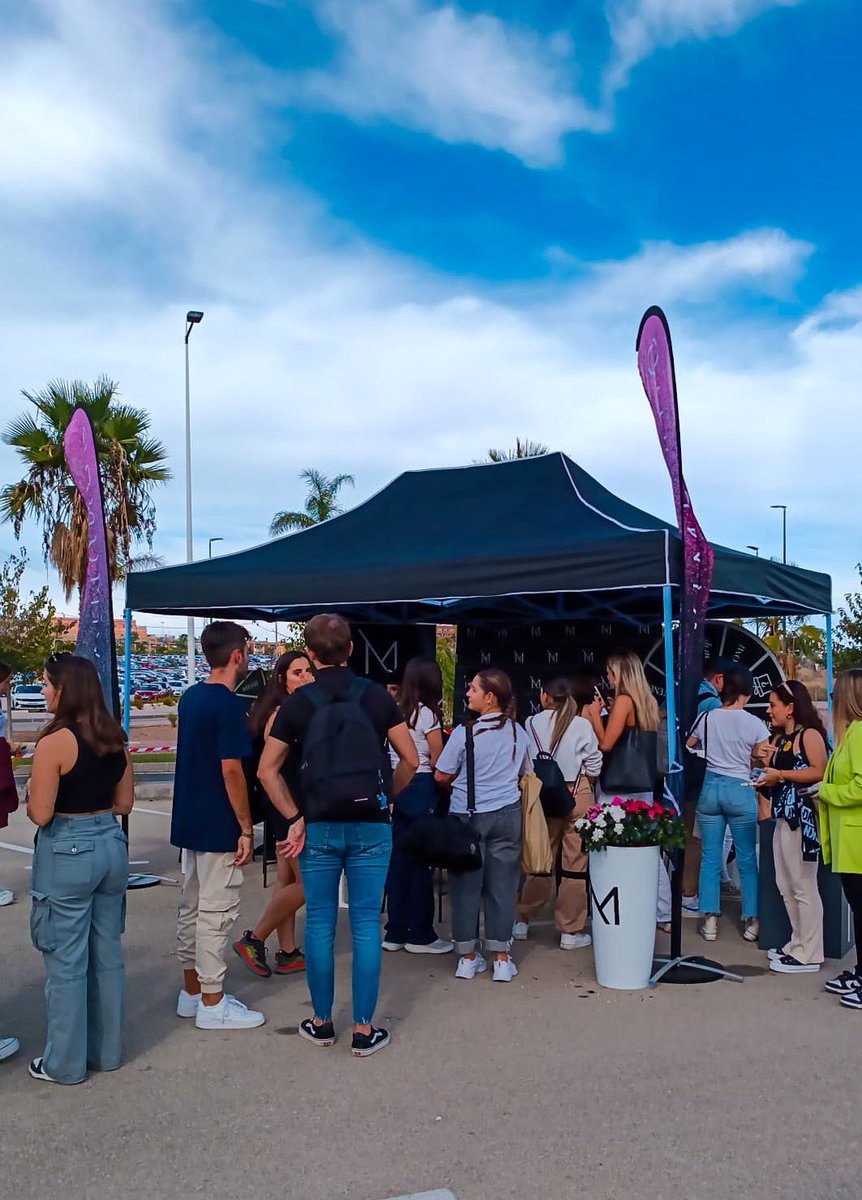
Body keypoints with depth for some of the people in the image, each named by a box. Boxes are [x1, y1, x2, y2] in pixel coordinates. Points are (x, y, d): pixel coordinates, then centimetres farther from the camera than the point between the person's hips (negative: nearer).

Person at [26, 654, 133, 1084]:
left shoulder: (54, 741, -16)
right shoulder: (115, 739, 3)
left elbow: (40, 814, -15)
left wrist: (33, 795, 5)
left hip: (66, 853, -7)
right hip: (111, 845, 7)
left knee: (66, 963, 6)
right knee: (107, 955, 16)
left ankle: (65, 1064, 19)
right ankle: (107, 1051, 28)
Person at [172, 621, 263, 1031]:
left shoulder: (190, 697, 9)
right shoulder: (228, 704, -19)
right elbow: (231, 770, -21)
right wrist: (246, 829, -15)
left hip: (189, 821, 9)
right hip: (218, 826, -9)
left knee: (191, 907, 16)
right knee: (216, 912, -1)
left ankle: (192, 992, 27)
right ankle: (212, 1004, 8)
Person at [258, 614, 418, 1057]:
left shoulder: (298, 703, -1)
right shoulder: (376, 695, -1)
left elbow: (267, 769, -1)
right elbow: (410, 759, 0)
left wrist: (295, 817, 1)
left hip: (319, 827, 0)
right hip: (371, 826, 0)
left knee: (319, 924, 11)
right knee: (366, 924, 5)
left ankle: (321, 1022, 21)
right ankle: (364, 1030, 10)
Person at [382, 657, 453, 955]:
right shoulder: (427, 714, -10)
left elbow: (389, 753, 10)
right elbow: (438, 761, -8)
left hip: (396, 786, 7)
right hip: (420, 788, -7)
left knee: (398, 859, 11)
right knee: (421, 862, 2)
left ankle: (396, 932, 18)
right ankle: (420, 935, 10)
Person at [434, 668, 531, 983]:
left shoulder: (465, 732, -13)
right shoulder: (518, 732, 1)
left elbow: (442, 776, -7)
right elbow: (525, 773, 15)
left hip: (468, 816, -3)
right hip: (507, 814, 3)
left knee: (466, 885, 8)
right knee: (502, 885, 8)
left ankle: (468, 958, 15)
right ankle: (502, 960, 12)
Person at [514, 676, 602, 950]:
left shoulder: (532, 724, -3)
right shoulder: (582, 725, -7)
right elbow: (594, 766, -5)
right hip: (577, 794, -2)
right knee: (576, 862, 4)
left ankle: (523, 921, 25)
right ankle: (570, 931, 8)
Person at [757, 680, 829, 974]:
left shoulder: (810, 734, -8)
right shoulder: (779, 738, 18)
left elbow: (819, 771, -22)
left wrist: (780, 775, -17)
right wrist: (764, 779, 0)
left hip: (802, 815, -9)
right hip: (783, 816, 9)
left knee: (804, 886, -3)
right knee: (786, 886, 13)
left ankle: (808, 955, 3)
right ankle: (798, 944, 23)